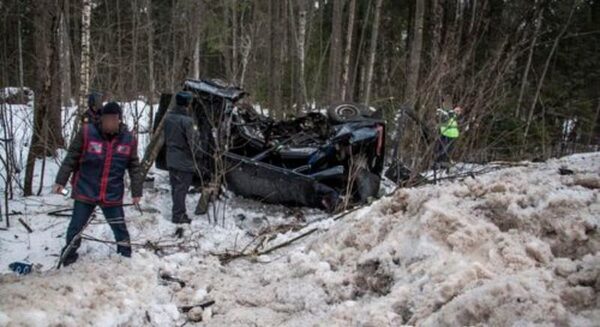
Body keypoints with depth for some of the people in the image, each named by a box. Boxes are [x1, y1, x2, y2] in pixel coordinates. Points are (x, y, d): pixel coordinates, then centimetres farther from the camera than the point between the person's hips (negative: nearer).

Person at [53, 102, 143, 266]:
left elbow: (135, 167, 4)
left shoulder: (128, 139, -4)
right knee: (76, 228, 7)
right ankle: (67, 261, 26)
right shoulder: (87, 132, -11)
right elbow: (71, 158, -4)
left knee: (120, 229, 9)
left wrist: (136, 192, 4)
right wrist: (61, 181, -7)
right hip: (85, 192, -1)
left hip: (113, 195, 1)